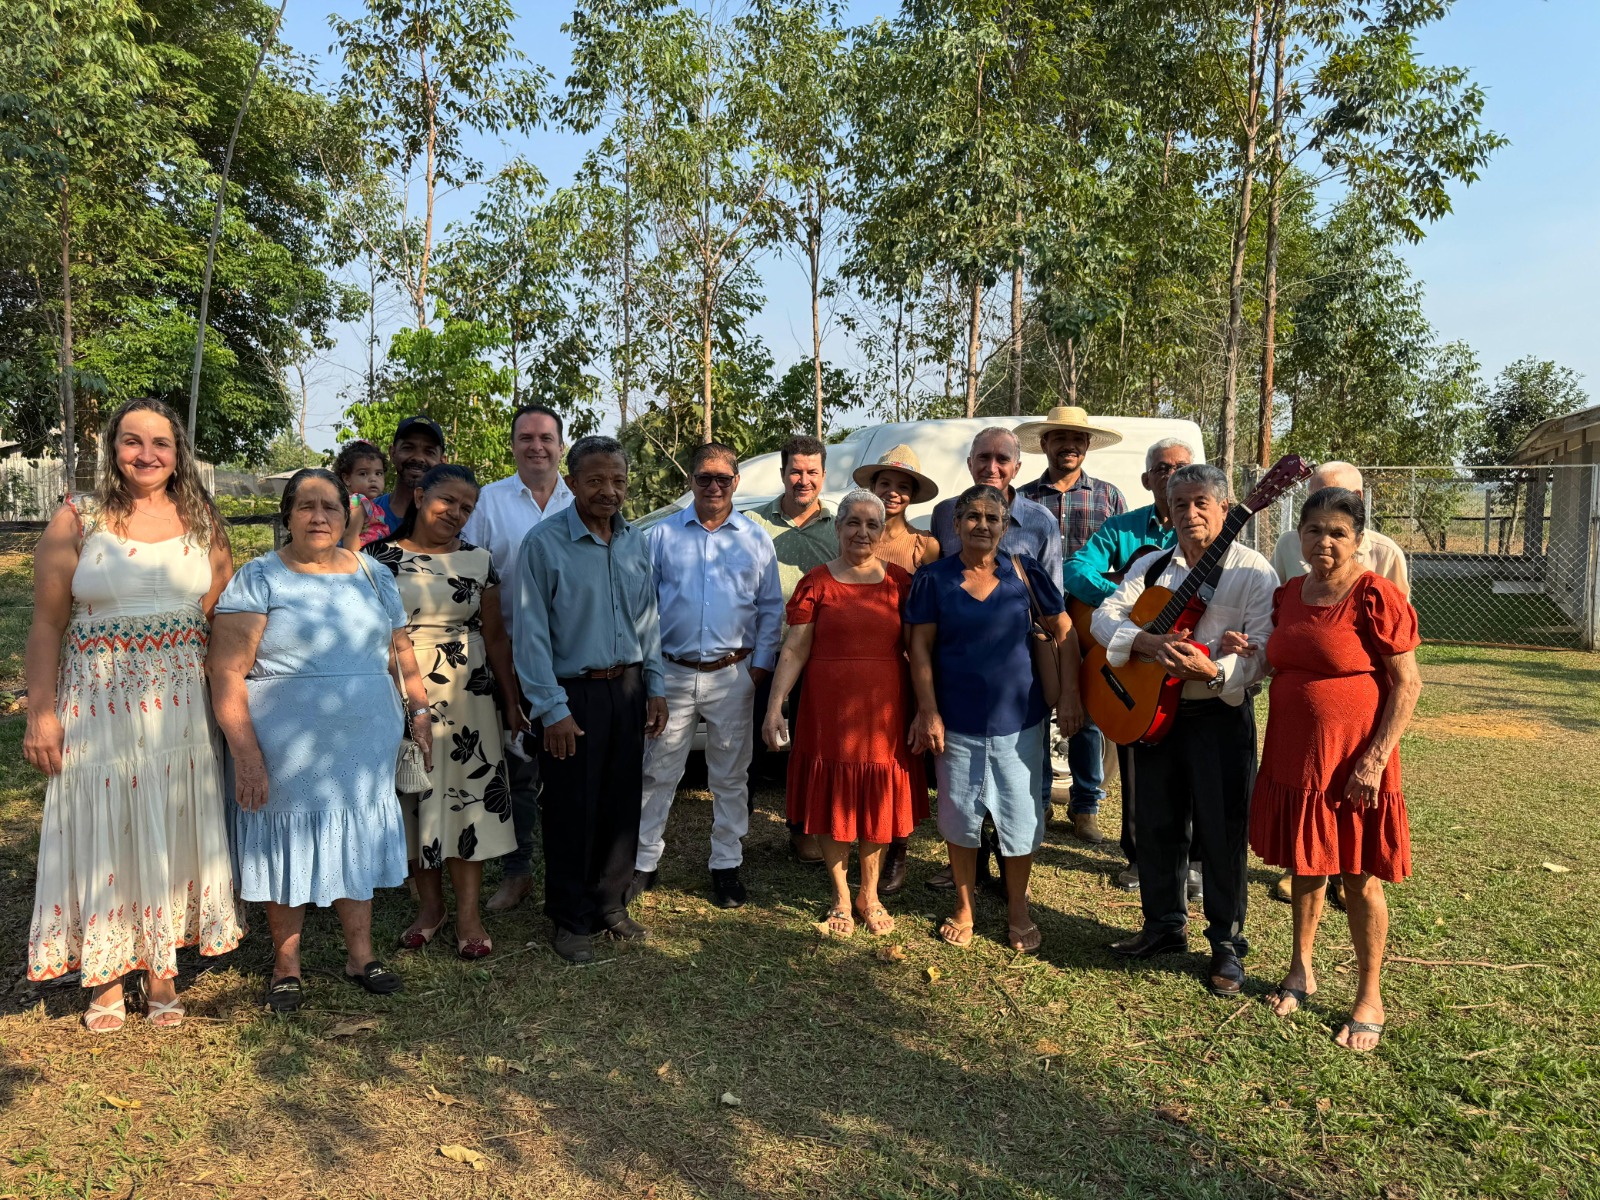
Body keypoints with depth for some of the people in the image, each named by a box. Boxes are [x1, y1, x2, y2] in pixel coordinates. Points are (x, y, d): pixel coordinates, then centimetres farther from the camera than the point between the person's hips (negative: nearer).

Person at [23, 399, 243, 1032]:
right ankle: (107, 975, 21)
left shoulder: (202, 523, 5)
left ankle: (161, 969, 24)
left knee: (171, 830, 9)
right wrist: (41, 713, -7)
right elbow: (47, 624, -2)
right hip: (98, 705, -2)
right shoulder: (77, 521, -1)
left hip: (181, 707, 2)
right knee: (103, 834, 6)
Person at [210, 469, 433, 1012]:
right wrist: (245, 754, -17)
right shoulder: (258, 579, -7)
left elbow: (400, 651, 16)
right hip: (287, 753, -3)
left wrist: (418, 709, 7)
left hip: (364, 746, 4)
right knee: (289, 849, 9)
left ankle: (360, 953, 29)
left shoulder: (372, 575, 7)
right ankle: (285, 963, 27)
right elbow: (226, 671, -12)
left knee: (357, 842, 14)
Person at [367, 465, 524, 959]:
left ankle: (468, 913, 12)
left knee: (467, 795, 1)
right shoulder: (379, 557, 1)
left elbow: (495, 636, 7)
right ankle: (430, 903, 25)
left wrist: (511, 702, 5)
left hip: (466, 696, 1)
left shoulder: (478, 561, 5)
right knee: (414, 796, 8)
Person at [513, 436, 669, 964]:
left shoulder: (636, 542, 8)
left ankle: (612, 906, 30)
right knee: (573, 812, 3)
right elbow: (530, 633, -11)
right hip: (574, 693, -5)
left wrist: (655, 688, 10)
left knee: (622, 806, 13)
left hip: (627, 690, 5)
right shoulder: (543, 543, -10)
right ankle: (570, 921, 19)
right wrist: (552, 708, -14)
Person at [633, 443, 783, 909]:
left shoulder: (756, 539, 5)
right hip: (672, 673, 0)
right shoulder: (663, 534, 4)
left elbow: (771, 608, 8)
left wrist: (760, 665, -1)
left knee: (730, 777, 10)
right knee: (658, 773, 5)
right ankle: (644, 861, 18)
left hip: (732, 675, 1)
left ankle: (726, 865, 22)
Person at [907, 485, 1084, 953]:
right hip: (957, 721, 0)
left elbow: (1063, 632, 3)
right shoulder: (934, 578, -3)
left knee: (1021, 817, 7)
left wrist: (1069, 696, -3)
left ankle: (1018, 910, 27)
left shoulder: (1024, 572, -1)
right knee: (961, 817, 10)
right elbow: (921, 646, -3)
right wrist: (928, 711, -9)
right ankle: (964, 906, 30)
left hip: (1018, 719, 0)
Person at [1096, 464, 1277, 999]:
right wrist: (1148, 642, -22)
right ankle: (1164, 924, 33)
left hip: (1221, 715, -4)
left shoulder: (1254, 572, -6)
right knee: (1156, 824, 14)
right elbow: (1106, 616, -4)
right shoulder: (1150, 566, 8)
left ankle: (1227, 944, 20)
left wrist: (1215, 671, -32)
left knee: (1221, 832, 2)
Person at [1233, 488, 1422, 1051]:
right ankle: (1301, 970, 35)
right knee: (1305, 864, 18)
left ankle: (1369, 998, 23)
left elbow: (1407, 683, -13)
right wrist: (1251, 654, -1)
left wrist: (1375, 759, -18)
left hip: (1351, 763, -6)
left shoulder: (1374, 595, -13)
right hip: (1292, 756, 6)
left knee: (1359, 876, 6)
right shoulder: (1289, 593, 7)